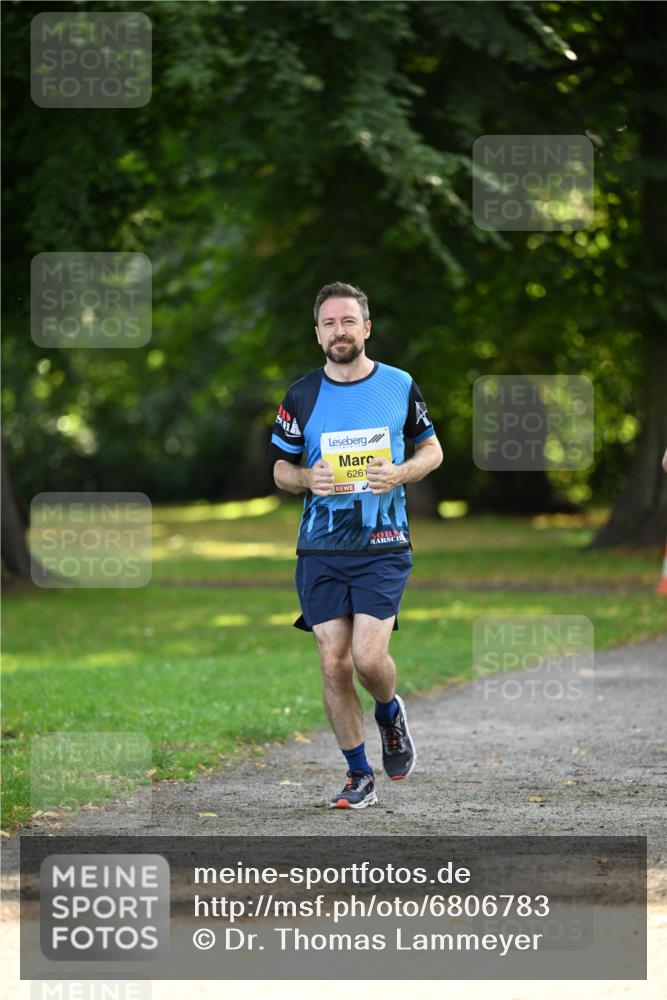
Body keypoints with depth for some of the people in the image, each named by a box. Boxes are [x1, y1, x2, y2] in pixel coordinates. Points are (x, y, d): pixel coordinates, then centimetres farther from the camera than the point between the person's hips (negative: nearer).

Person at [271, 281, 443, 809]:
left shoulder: (399, 386, 3)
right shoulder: (301, 396, 4)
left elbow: (432, 449, 12)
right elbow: (280, 468, 12)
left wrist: (400, 473, -8)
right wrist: (307, 479, -10)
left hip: (383, 545, -2)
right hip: (320, 549, 2)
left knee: (368, 656, -15)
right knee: (334, 664, -1)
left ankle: (390, 712, 21)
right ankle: (360, 775, 13)